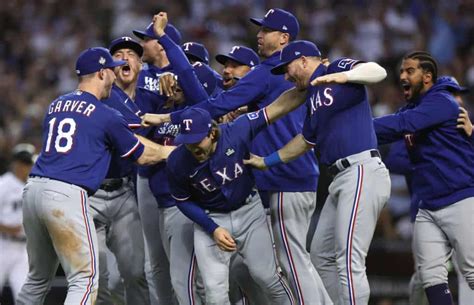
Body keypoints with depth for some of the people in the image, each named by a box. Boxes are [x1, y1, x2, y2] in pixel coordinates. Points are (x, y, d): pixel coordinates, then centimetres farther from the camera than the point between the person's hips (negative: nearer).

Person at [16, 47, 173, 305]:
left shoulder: (55, 106, 19)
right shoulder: (106, 116, 1)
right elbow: (142, 156, 12)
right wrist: (174, 150, 30)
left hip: (33, 188, 7)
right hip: (67, 196, -7)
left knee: (38, 279, 18)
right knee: (84, 280, -4)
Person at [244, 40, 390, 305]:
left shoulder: (338, 68, -1)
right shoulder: (313, 98, 24)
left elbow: (378, 72, -19)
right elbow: (306, 141, 36)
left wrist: (343, 76, -36)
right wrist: (266, 161, 40)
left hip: (363, 172, -10)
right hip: (341, 179, 10)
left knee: (349, 260, -16)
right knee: (322, 255, 14)